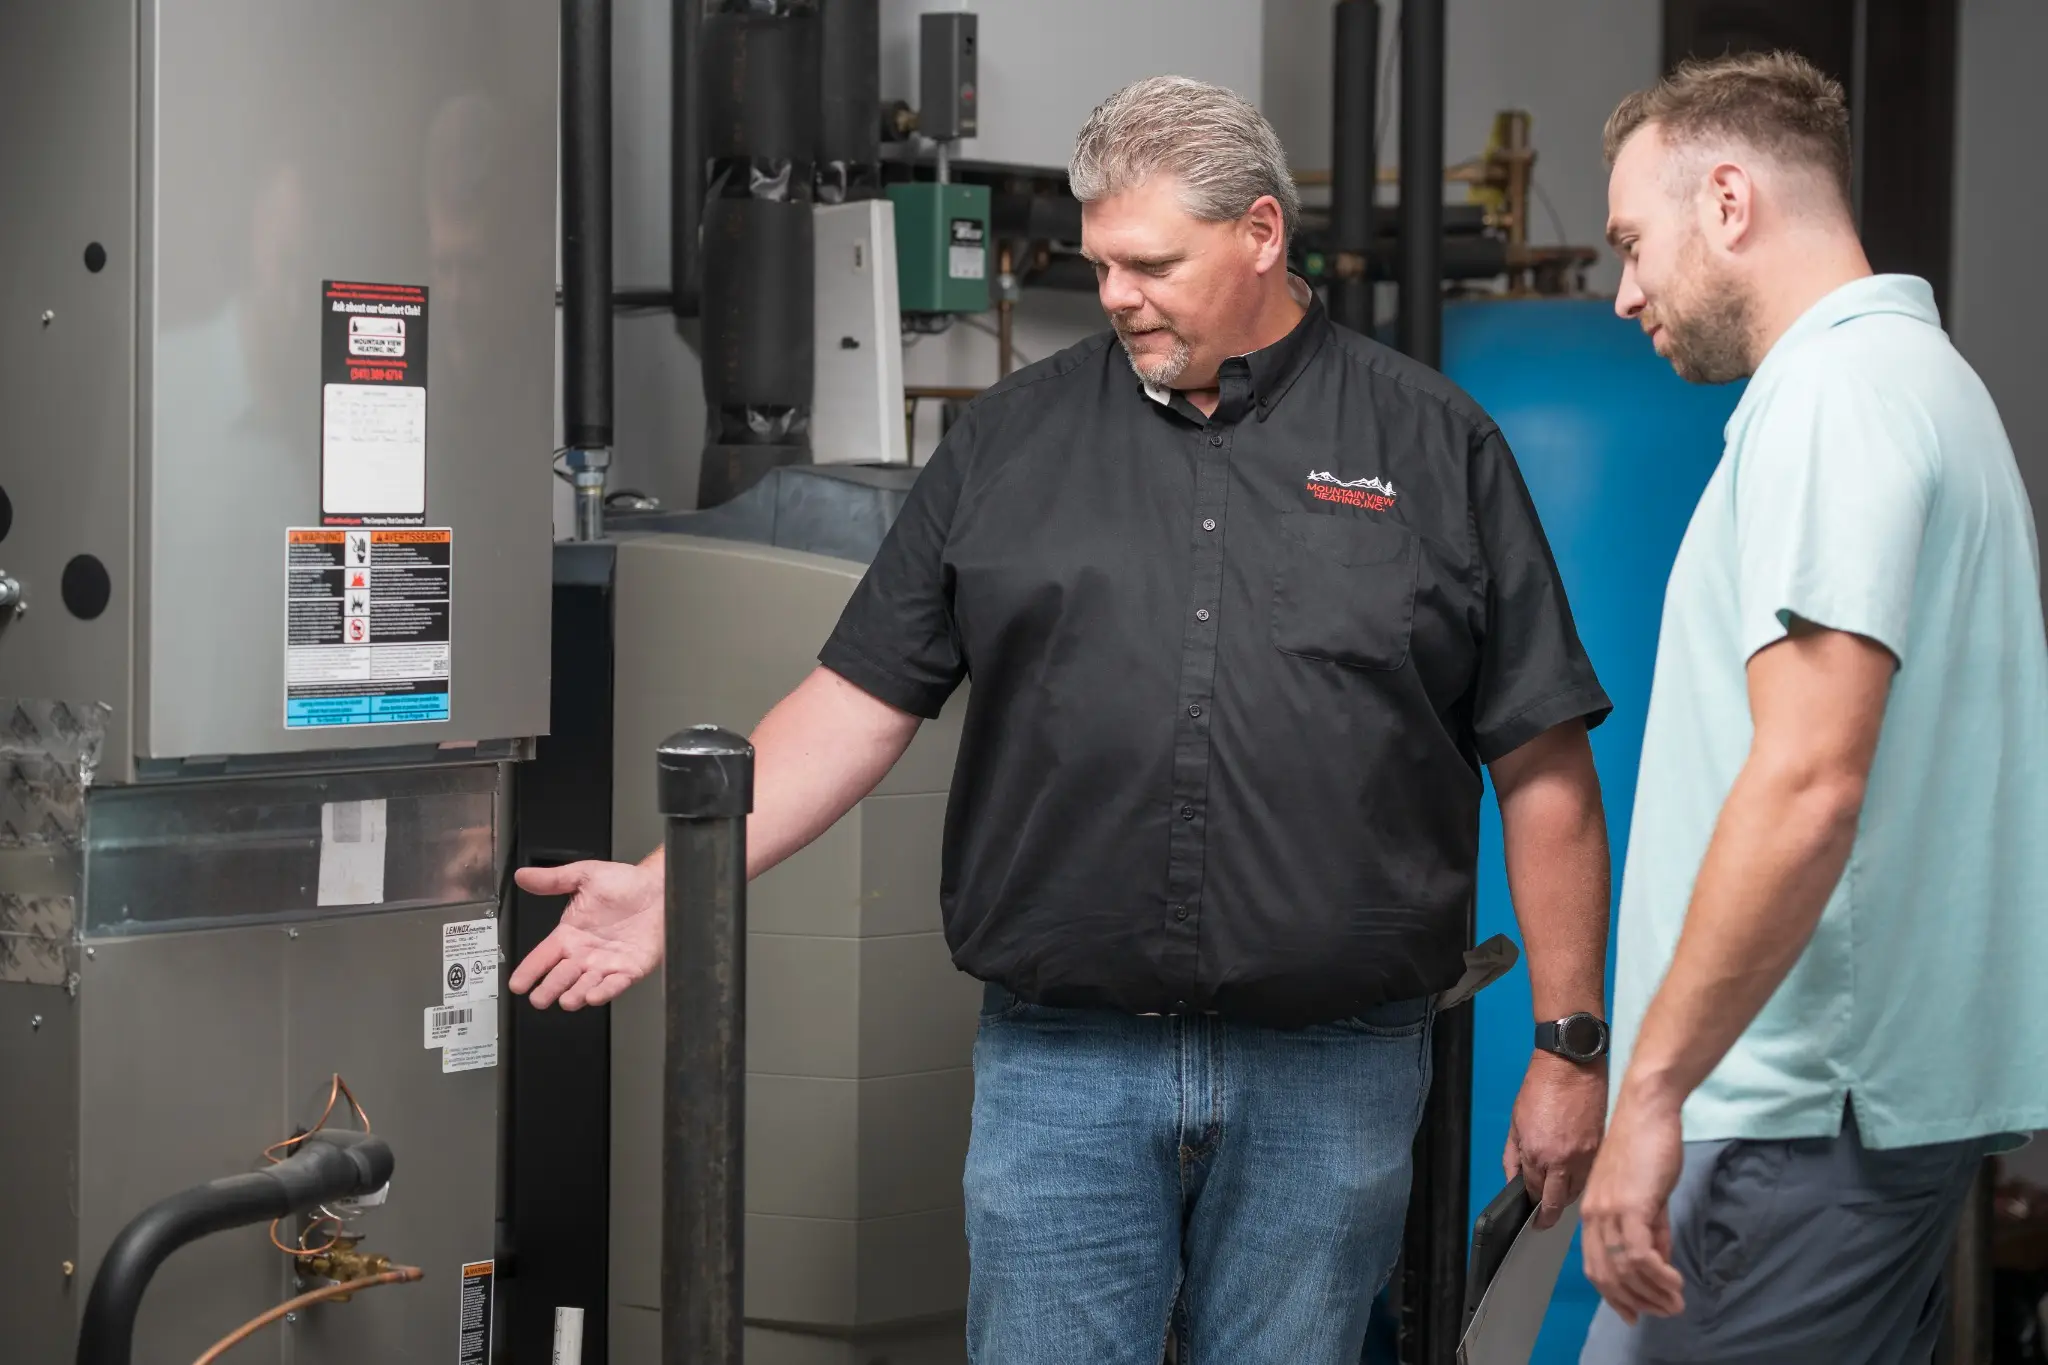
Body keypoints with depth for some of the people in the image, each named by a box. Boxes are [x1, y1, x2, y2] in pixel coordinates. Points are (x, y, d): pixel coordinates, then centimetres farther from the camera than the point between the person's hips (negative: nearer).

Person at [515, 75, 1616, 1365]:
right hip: (1063, 1064, 1)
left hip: (1330, 1077, -1)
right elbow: (862, 702, 7)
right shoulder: (1013, 440, 8)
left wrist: (1570, 1053, 0)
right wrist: (672, 884, -3)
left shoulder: (1435, 447, 3)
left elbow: (1544, 769, 3)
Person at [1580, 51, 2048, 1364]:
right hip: (1897, 1094, 10)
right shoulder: (1925, 375, 19)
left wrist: (1654, 1086, -22)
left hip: (1796, 1124, -10)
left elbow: (1808, 781, -24)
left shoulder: (1837, 394, -13)